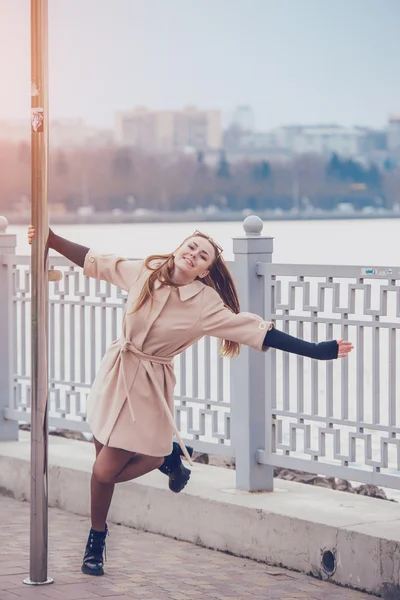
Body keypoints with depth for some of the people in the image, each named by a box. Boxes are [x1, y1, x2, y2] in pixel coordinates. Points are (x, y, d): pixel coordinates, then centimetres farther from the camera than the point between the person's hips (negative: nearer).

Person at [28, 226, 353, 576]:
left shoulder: (206, 304, -14)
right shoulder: (145, 272, -4)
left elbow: (259, 332, -16)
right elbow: (91, 260, 8)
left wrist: (317, 351, -21)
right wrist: (50, 238, 2)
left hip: (150, 386, -4)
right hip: (116, 372, 4)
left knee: (105, 472, -5)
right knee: (107, 463, 9)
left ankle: (96, 543, 22)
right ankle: (168, 455, 33)